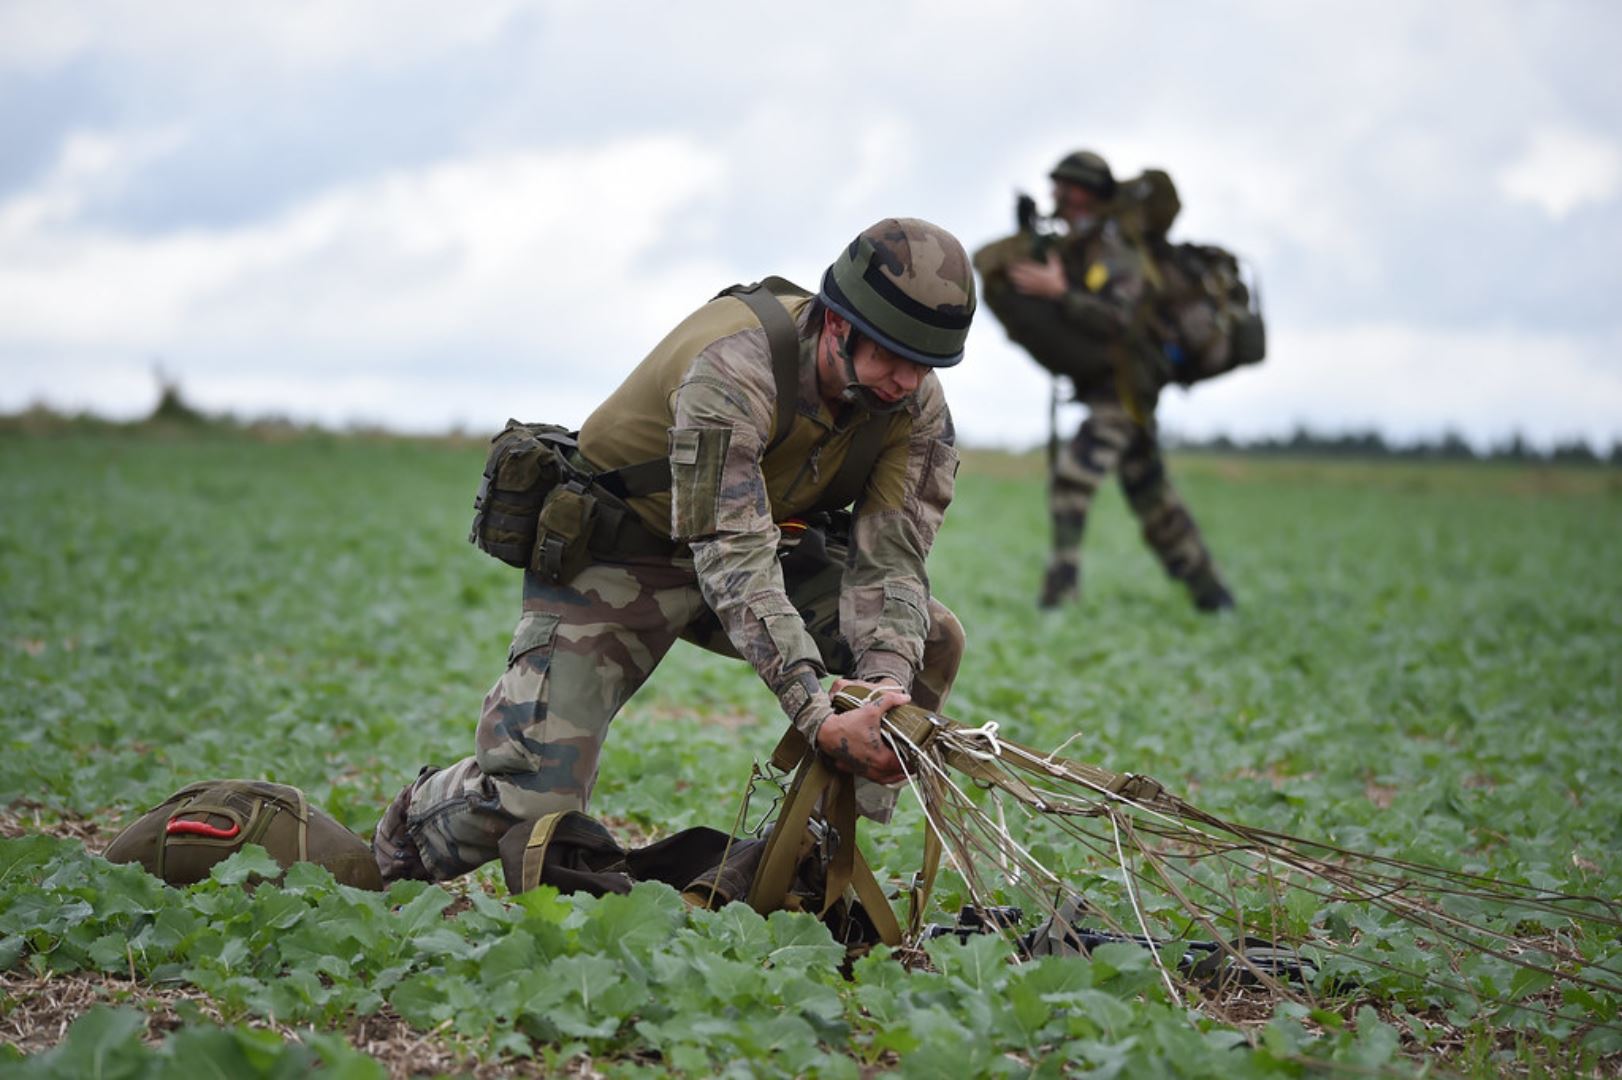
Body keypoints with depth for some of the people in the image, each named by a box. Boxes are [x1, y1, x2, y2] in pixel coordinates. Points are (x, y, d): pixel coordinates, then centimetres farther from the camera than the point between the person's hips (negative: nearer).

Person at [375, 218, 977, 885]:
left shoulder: (917, 405, -15)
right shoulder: (733, 369, -35)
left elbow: (889, 558, -18)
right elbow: (734, 561, -42)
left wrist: (887, 683, -39)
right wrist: (820, 720, -51)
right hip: (616, 555, -6)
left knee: (929, 640, -14)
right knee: (532, 800, -18)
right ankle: (397, 845, 17)